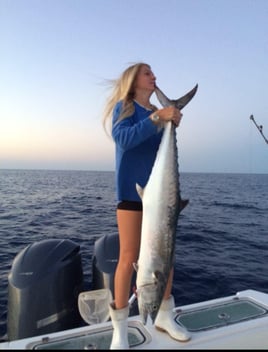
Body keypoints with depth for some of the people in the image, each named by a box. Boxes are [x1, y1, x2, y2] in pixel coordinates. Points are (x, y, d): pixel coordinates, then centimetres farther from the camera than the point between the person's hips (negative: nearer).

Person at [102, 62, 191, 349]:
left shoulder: (159, 112, 15)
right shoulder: (124, 106, 1)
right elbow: (123, 139, -18)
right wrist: (157, 118, -23)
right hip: (132, 190, -5)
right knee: (129, 257, -4)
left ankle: (164, 316, 28)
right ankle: (120, 329, 12)